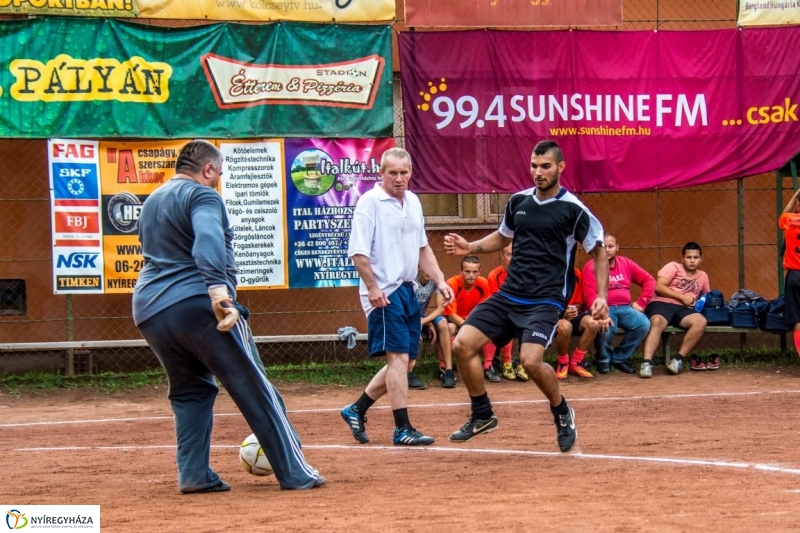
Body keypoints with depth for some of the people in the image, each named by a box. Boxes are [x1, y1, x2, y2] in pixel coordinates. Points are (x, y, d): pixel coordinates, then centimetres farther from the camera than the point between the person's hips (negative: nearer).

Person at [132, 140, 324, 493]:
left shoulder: (152, 202, 24)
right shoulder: (201, 195, -4)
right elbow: (208, 240, -23)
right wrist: (218, 289, -34)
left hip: (148, 311, 8)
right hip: (196, 305, -8)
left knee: (190, 391, 20)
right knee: (254, 389, -2)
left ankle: (193, 474, 7)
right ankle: (295, 473, -2)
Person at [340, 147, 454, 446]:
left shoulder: (413, 202, 13)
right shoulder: (370, 202, -10)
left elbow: (422, 248, 22)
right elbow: (358, 251, -14)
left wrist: (440, 281, 13)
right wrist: (372, 287, -20)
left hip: (408, 291, 8)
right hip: (384, 294, -8)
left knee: (403, 362, 11)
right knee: (398, 357, -12)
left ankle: (356, 410, 23)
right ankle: (402, 429, -9)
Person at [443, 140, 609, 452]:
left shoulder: (572, 209, -7)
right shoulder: (518, 201, 8)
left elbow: (599, 252, 1)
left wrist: (602, 296, -9)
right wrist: (470, 248, 9)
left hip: (545, 300, -6)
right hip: (508, 295, 6)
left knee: (531, 360, -26)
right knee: (462, 345, -7)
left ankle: (562, 414, 3)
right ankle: (482, 416, 12)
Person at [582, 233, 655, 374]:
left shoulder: (626, 263, 11)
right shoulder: (591, 267, -4)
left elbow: (649, 280, 13)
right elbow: (590, 295, -13)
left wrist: (641, 302, 0)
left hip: (624, 308, 5)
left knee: (644, 324, -23)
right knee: (606, 327, -37)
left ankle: (619, 358, -3)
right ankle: (603, 359, -3)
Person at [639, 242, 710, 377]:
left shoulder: (703, 276, 24)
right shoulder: (673, 267, 10)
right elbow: (659, 287, -2)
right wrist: (682, 297, -6)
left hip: (683, 309, 4)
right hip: (662, 304, -4)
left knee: (701, 321, -30)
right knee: (657, 321, -39)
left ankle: (679, 359, -25)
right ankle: (647, 363, -48)